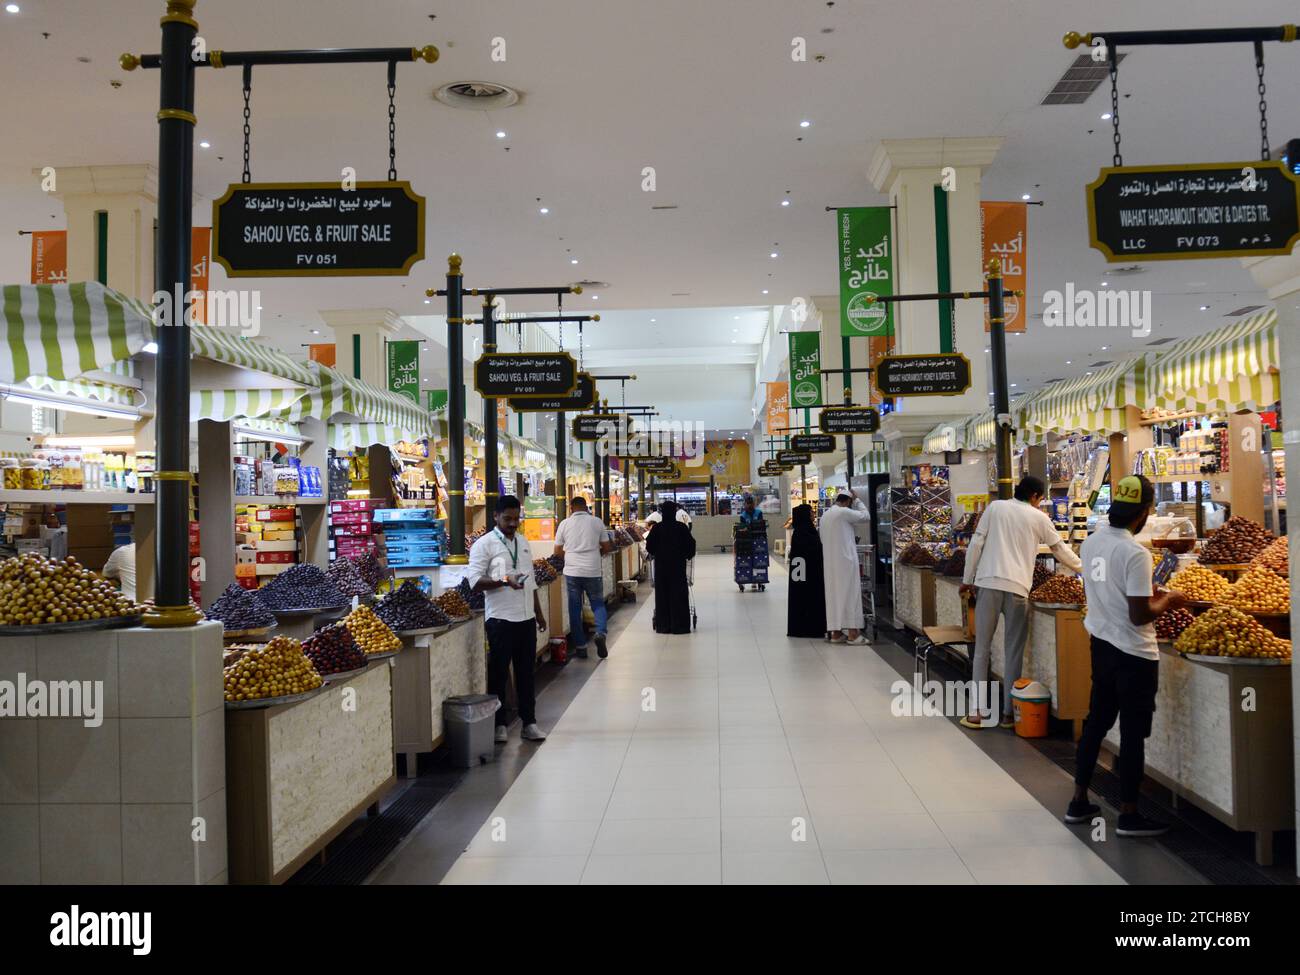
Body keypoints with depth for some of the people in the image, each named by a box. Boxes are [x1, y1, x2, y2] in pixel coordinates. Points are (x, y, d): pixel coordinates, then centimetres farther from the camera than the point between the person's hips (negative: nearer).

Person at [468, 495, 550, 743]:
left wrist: (539, 612, 20)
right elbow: (475, 581, -15)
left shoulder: (523, 542, 14)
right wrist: (504, 580, -27)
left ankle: (529, 722, 17)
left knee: (526, 672, 10)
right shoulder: (485, 544, -7)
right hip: (500, 619, -6)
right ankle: (499, 725, 13)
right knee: (499, 673, 3)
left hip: (526, 618, 6)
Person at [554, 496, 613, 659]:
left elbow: (558, 551, 6)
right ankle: (600, 633, -13)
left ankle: (580, 647, 10)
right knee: (598, 604, 13)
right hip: (593, 571, 0)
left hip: (572, 571, 1)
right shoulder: (597, 522, 1)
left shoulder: (565, 523, 2)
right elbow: (607, 547, 4)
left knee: (575, 609, 9)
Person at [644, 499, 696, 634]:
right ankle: (680, 625, 4)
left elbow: (649, 547, -3)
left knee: (662, 594, 8)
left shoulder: (656, 528, -5)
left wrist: (654, 554, 17)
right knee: (679, 594, 4)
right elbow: (691, 544, -4)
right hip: (678, 565, -1)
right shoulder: (681, 527, -6)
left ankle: (663, 625, 10)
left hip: (661, 565, 1)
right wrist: (688, 555, 14)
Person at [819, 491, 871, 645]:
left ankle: (836, 633, 11)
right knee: (849, 592, -4)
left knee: (834, 593, 9)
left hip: (830, 561, 8)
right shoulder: (844, 512, -11)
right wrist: (856, 500, 8)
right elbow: (865, 516, -3)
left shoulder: (825, 515, 13)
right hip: (845, 559, -8)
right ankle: (852, 633, -3)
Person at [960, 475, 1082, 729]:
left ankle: (977, 711, 5)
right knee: (1014, 652, 8)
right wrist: (1081, 567, 38)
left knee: (982, 649, 6)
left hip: (988, 583, 1)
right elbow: (1060, 549, 20)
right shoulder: (1038, 517, 9)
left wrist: (967, 579, 12)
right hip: (1017, 587, 0)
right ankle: (1008, 713, 12)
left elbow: (976, 545, 4)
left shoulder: (995, 508, 9)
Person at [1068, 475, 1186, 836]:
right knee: (1133, 733, 4)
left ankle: (1079, 802, 25)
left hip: (1101, 644, 8)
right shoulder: (1135, 554, -22)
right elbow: (1140, 616, -21)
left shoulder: (1091, 542, 2)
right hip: (1134, 655, -8)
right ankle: (1129, 815, 13)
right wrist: (1167, 601, -4)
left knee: (1096, 722, 17)